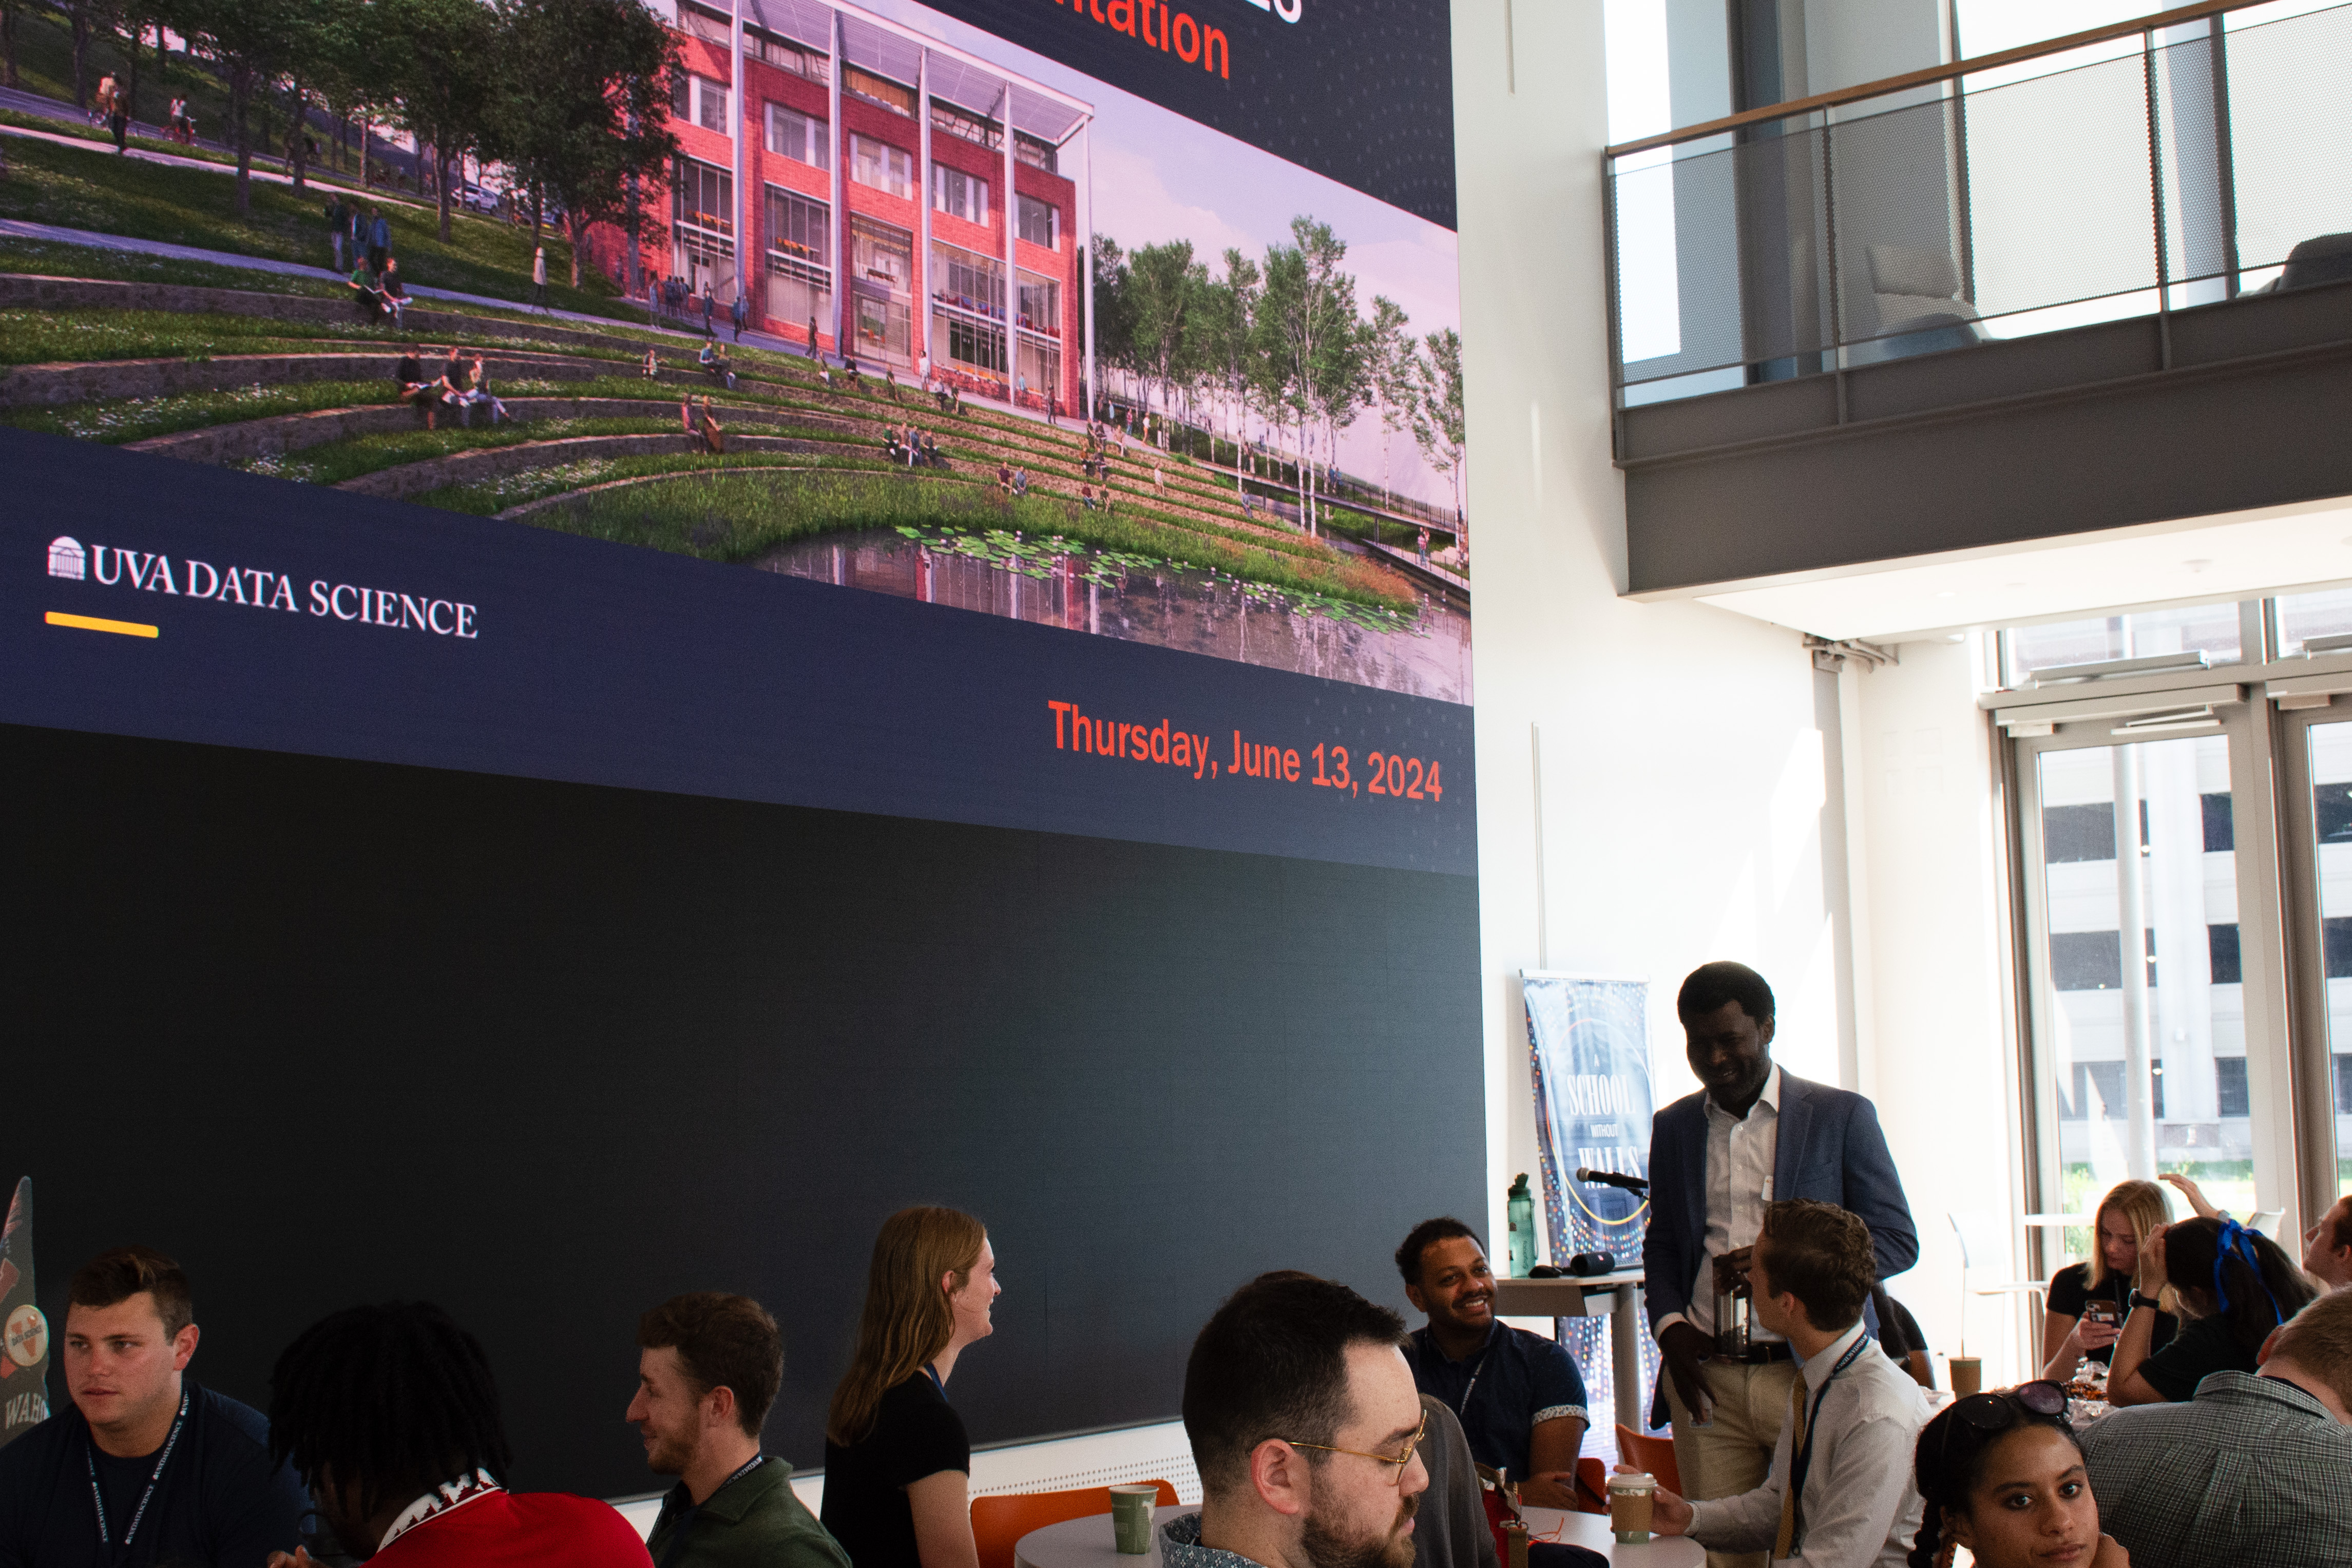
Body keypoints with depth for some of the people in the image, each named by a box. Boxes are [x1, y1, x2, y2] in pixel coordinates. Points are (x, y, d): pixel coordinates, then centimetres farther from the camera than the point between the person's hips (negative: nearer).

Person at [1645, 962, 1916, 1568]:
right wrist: (1669, 1325, 1)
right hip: (1706, 1379, 3)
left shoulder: (1841, 1115, 2)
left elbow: (1898, 1241, 1)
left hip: (1812, 1376, -3)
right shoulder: (1673, 1127, 13)